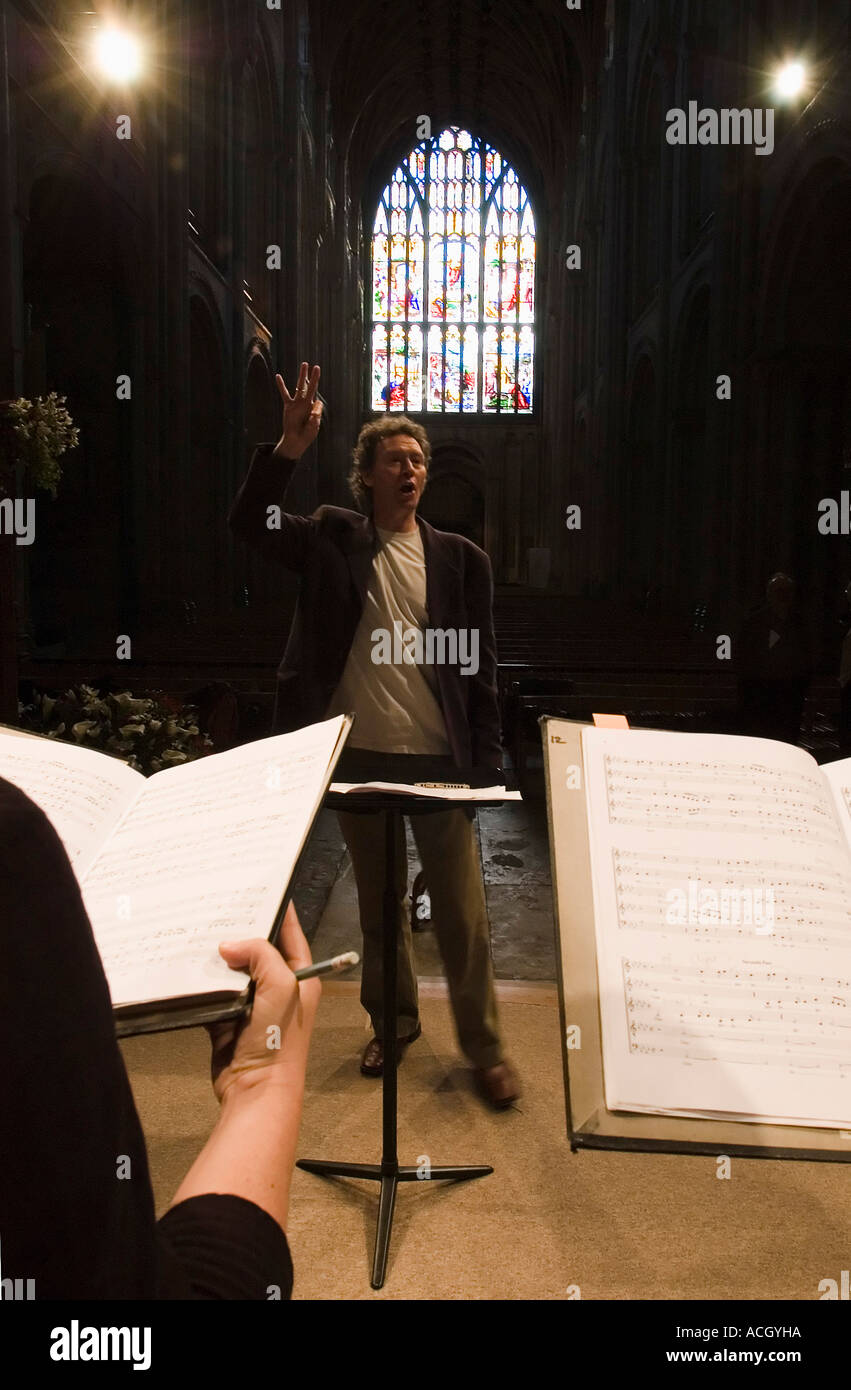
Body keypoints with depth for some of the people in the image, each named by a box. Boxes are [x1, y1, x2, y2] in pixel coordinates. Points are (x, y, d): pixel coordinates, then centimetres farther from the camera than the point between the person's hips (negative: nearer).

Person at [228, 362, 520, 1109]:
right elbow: (249, 522, -9)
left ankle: (484, 1046, 20)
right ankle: (394, 1020, 35)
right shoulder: (335, 538, 4)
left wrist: (485, 763, -3)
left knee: (463, 912, 4)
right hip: (359, 758, 1)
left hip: (439, 761, -1)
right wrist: (289, 447, -22)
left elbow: (483, 667, 3)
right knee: (378, 905, 16)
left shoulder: (461, 558, 3)